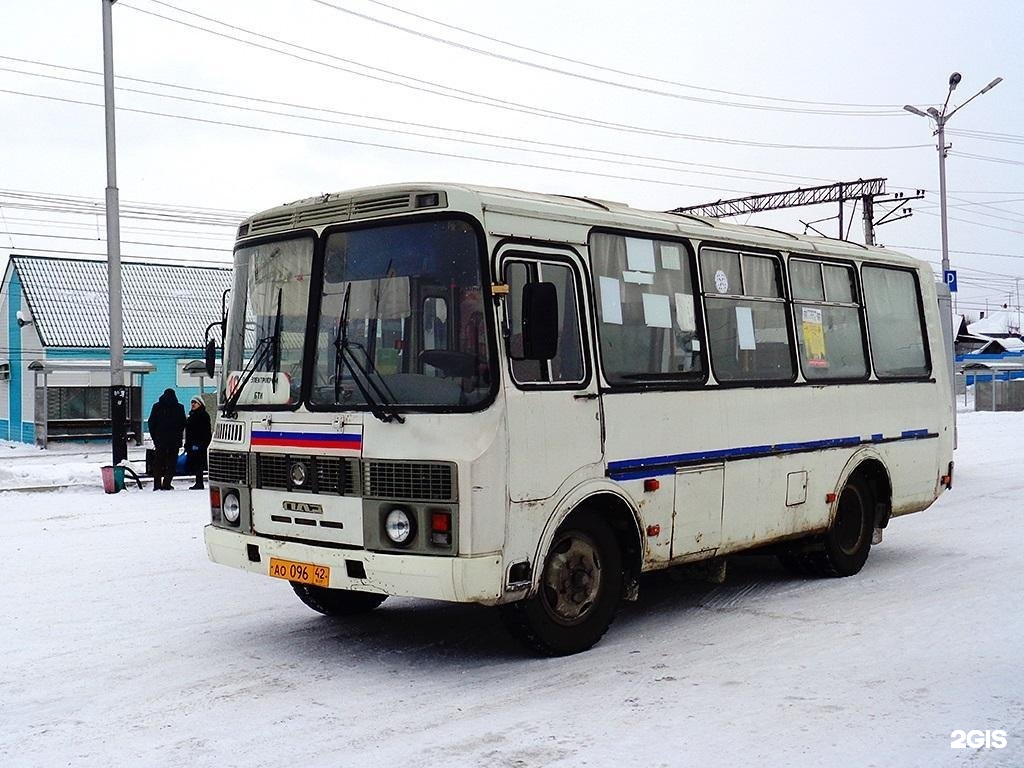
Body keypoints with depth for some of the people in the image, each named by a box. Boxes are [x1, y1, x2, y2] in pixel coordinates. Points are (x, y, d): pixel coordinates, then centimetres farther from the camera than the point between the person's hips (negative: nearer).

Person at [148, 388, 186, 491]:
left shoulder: (156, 406, 4)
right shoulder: (179, 407, 0)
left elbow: (151, 423, 4)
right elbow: (183, 424, 2)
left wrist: (154, 437, 9)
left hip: (160, 440, 1)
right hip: (175, 440, -1)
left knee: (158, 463, 10)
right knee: (171, 463, 3)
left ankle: (157, 484, 7)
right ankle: (166, 484, -6)